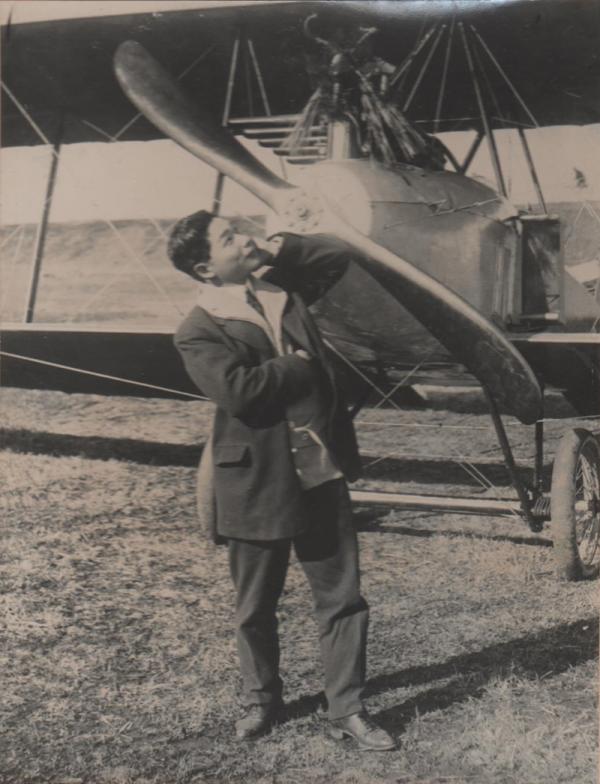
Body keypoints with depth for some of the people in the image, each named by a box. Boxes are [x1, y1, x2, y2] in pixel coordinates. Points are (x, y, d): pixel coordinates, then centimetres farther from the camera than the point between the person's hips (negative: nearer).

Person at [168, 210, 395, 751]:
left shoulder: (281, 287, 9)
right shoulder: (198, 333, -10)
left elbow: (336, 255, 20)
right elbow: (237, 389, -24)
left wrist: (280, 248, 6)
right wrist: (297, 366, -12)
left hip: (322, 470, 5)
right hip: (259, 483, -4)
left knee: (343, 596, 7)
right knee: (256, 607, 14)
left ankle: (346, 710, 19)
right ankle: (261, 699, 36)